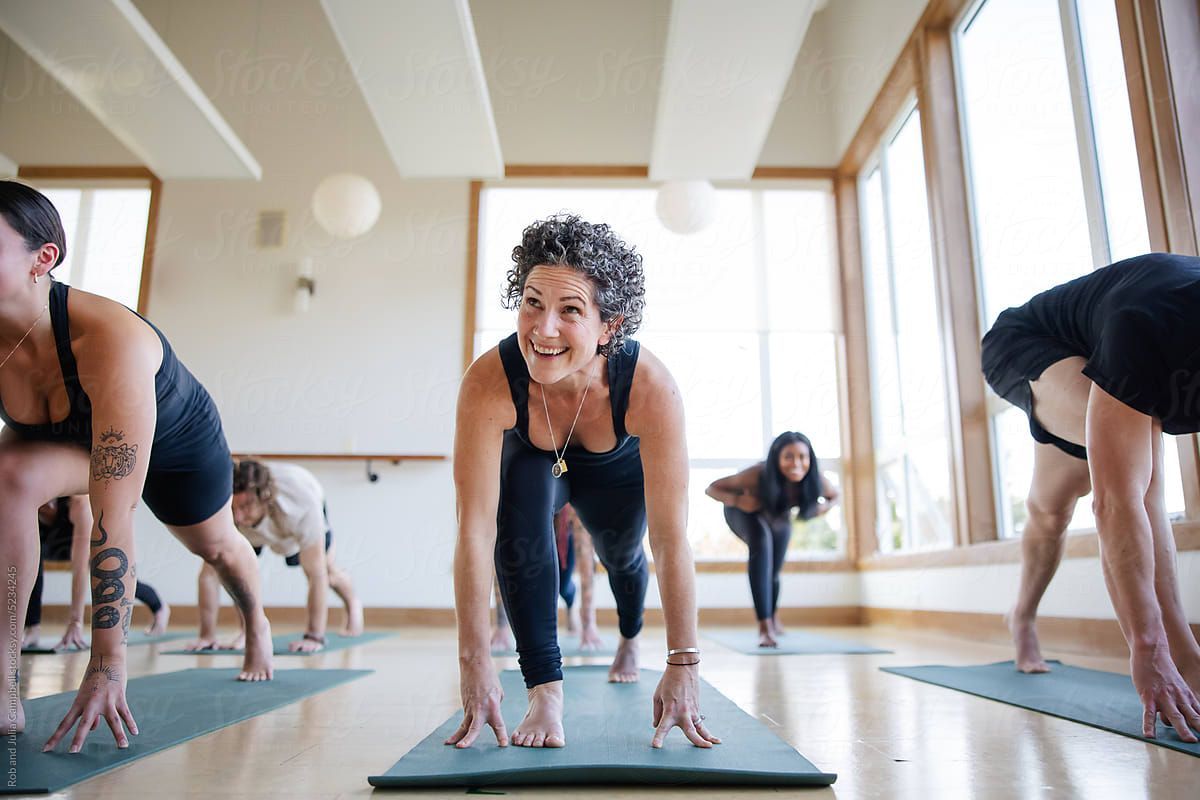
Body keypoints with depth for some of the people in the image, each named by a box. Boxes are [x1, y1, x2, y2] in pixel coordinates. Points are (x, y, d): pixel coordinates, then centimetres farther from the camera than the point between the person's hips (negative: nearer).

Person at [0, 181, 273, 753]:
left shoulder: (112, 341, -45)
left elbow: (112, 517, -46)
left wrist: (107, 664, -44)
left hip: (179, 442, -3)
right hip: (67, 440, 3)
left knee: (215, 545, 21)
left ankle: (257, 625, 58)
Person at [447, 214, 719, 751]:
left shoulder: (650, 388, -43)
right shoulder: (489, 383, -41)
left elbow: (671, 540, -40)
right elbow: (475, 529, -38)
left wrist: (683, 666, -38)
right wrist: (474, 662, -38)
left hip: (617, 473, 1)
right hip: (533, 462, 0)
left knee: (622, 555, 24)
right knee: (521, 521, -33)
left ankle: (628, 640, 61)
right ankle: (545, 692, -19)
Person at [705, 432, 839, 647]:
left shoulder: (815, 479, -34)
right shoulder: (757, 475, -43)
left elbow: (833, 496, -9)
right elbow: (711, 488, -32)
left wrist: (823, 507, -31)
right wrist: (737, 500, -49)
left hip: (778, 518, 4)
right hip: (745, 512, -4)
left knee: (773, 572, 14)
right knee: (761, 542, -34)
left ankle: (774, 616, 51)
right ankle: (765, 627, -32)